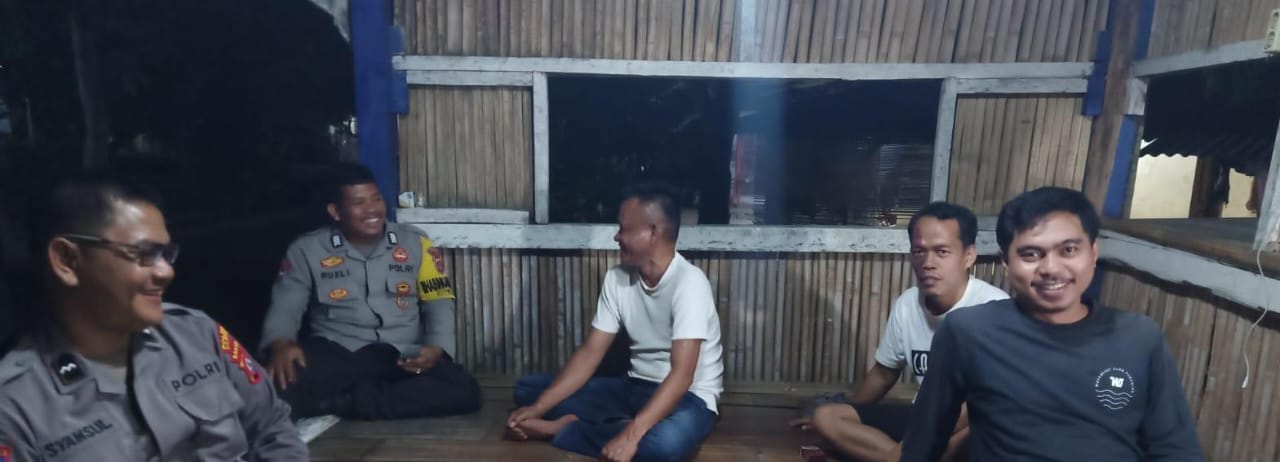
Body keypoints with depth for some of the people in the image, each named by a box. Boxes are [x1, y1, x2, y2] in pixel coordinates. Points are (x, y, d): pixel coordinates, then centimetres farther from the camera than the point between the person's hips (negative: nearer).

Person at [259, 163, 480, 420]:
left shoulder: (415, 244, 7)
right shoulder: (306, 250, 7)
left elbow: (439, 304, 7)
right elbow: (285, 307, 3)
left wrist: (436, 348, -13)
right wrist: (280, 344, -21)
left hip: (403, 357, 2)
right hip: (335, 355, -2)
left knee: (464, 391, -27)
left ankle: (345, 402, -20)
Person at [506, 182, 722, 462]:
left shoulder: (689, 283, -22)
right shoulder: (617, 278, -2)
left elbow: (681, 375, -29)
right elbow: (591, 352, -2)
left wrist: (631, 434, -40)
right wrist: (538, 408, -13)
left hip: (687, 397, -6)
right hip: (634, 388, 6)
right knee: (528, 388, -1)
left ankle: (564, 429, -20)